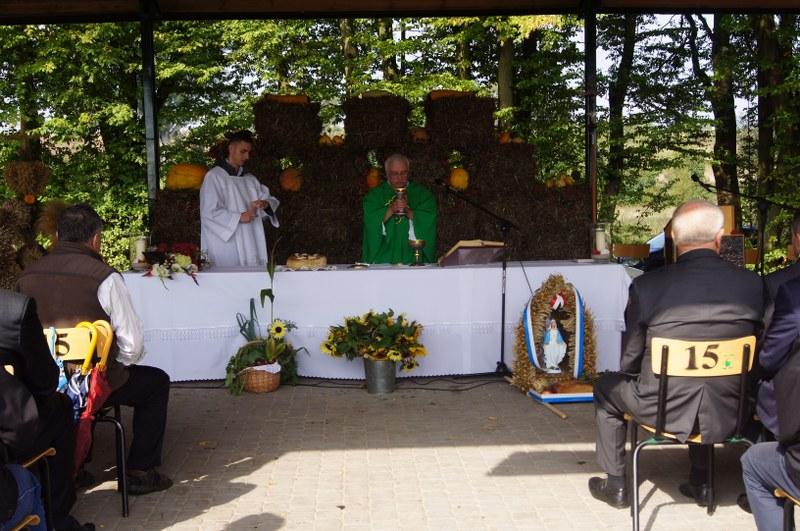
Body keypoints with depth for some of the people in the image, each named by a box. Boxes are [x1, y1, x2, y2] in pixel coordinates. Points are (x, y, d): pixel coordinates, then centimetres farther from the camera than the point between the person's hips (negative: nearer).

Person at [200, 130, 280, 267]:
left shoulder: (250, 179, 17)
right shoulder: (214, 176, -2)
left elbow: (271, 200, 15)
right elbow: (209, 212, -9)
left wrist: (265, 204, -8)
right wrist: (239, 217, -14)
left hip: (250, 245, 5)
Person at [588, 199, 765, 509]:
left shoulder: (645, 287, -15)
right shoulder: (753, 285, -9)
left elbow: (629, 361, -5)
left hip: (667, 410, -3)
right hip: (727, 413, 4)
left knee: (606, 387, 26)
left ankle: (616, 485, 31)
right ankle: (700, 482, 41)